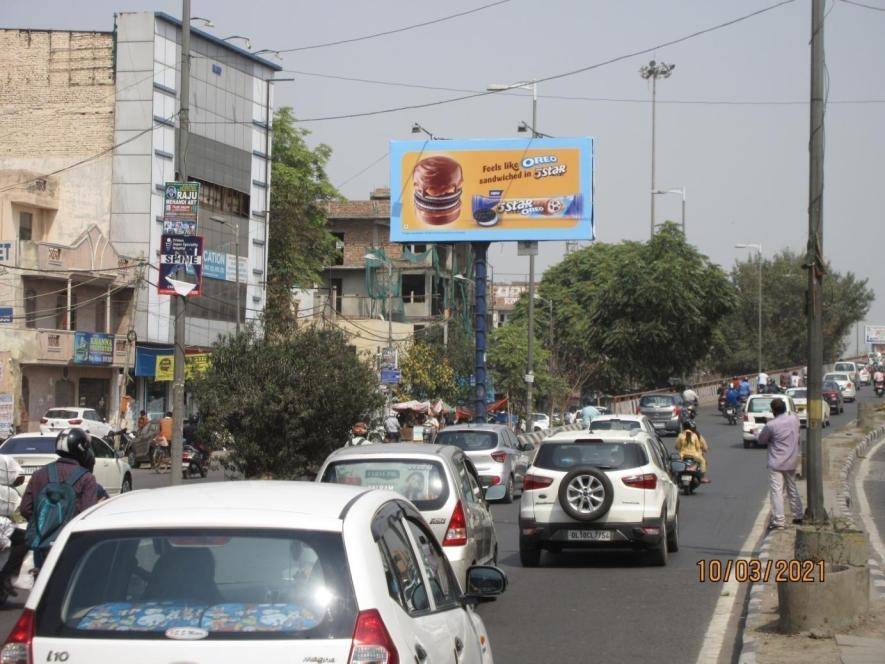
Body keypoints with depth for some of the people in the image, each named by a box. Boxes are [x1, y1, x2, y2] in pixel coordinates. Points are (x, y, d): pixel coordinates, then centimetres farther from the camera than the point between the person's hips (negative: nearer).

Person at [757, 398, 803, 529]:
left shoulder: (771, 425, -18)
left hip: (777, 463, -6)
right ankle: (798, 516, 28)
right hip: (792, 462, 6)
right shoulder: (794, 419, -1)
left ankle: (779, 521, -4)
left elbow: (761, 440, -5)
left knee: (776, 491, -2)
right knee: (793, 489, 20)